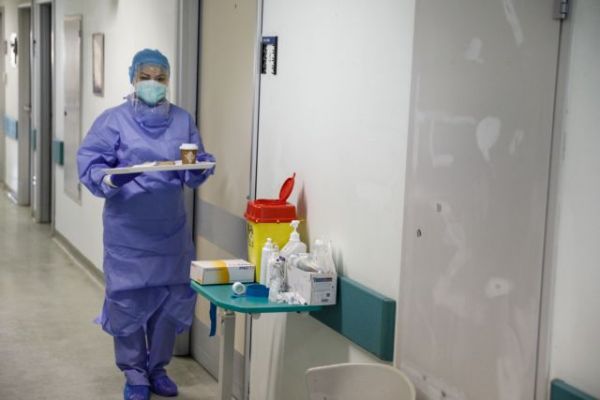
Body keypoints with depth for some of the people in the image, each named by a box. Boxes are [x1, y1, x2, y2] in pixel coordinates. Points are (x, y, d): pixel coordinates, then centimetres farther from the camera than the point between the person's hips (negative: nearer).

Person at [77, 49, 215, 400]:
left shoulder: (183, 120, 6)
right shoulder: (114, 120, -5)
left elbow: (197, 169, 4)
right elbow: (89, 164, -11)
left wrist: (201, 167, -19)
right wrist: (110, 179, -31)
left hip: (171, 229, 3)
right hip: (128, 230, -3)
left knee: (171, 296, 9)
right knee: (129, 298, 1)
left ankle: (158, 368, 27)